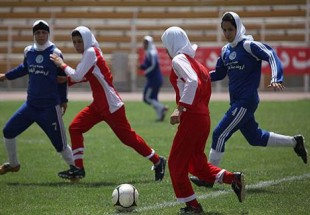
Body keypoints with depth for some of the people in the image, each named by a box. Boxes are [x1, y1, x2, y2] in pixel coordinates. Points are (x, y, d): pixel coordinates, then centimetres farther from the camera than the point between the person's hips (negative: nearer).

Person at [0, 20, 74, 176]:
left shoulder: (55, 53, -9)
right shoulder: (28, 51, 2)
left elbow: (62, 78, 1)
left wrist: (63, 100, 5)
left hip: (50, 107, -5)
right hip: (30, 104, 5)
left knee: (60, 143, -5)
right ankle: (13, 164, 28)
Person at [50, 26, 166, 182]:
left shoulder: (91, 52, -16)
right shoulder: (89, 53, 11)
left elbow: (77, 76, -21)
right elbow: (84, 76, 19)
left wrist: (62, 65, -8)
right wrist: (68, 80, 7)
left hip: (112, 106, -9)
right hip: (99, 105, 9)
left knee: (127, 137, -1)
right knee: (75, 128, 2)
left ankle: (157, 161, 14)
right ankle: (78, 168, 4)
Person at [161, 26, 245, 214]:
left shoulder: (179, 59, -9)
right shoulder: (193, 61, 17)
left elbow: (192, 82, -25)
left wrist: (180, 108, -27)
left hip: (191, 117, -9)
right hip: (203, 116, 9)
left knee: (176, 163, 4)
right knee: (196, 164, 18)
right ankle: (233, 178, 5)